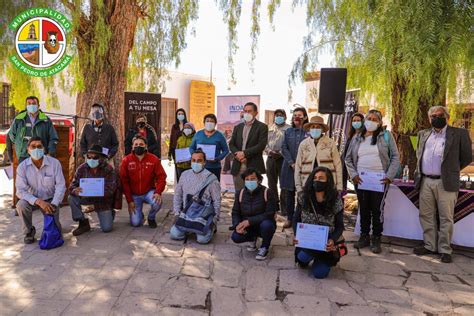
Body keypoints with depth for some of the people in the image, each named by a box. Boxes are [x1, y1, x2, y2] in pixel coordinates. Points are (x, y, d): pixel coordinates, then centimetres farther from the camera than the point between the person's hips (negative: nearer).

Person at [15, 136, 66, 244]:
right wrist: (39, 201, -33)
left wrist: (53, 204, -29)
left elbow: (61, 185, -15)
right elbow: (20, 191, -18)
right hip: (32, 199, 1)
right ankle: (29, 231, -5)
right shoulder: (22, 167, -14)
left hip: (50, 199, -1)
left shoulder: (54, 163, -16)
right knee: (21, 205, -33)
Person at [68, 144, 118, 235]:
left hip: (102, 202, -3)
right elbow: (72, 185, -10)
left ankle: (109, 214, 24)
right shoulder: (82, 168, -6)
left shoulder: (108, 169, -14)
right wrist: (75, 191, -37)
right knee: (71, 198, -25)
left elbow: (110, 190, -22)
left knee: (107, 228, -12)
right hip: (86, 200, 3)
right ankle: (83, 223, -6)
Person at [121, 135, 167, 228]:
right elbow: (124, 181, -5)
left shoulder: (154, 159, -7)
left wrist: (158, 192, -24)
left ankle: (151, 218, 4)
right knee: (135, 223, -10)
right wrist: (129, 200, -8)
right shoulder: (126, 160, -7)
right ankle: (139, 215, 30)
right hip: (134, 195, 0)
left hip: (149, 192, 0)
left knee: (157, 202, -32)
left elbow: (161, 177, -8)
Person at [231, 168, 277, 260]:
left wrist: (249, 221, -30)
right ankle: (252, 239, 13)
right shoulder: (240, 193, -1)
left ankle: (264, 248, -5)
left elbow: (269, 214, -22)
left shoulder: (268, 192, -15)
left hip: (264, 225, -3)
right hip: (247, 227, 3)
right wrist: (237, 225, -21)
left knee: (266, 224, -38)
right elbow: (235, 213, 2)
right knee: (235, 237, -25)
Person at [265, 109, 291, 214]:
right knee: (271, 182, 10)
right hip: (270, 158, 5)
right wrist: (269, 151, -7)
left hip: (283, 159, -5)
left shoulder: (288, 129, 0)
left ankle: (284, 207, 2)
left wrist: (280, 153, -17)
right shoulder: (270, 129, 16)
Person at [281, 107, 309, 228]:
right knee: (289, 193, 6)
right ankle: (289, 218, 16)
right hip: (289, 167, 3)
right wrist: (292, 163, -7)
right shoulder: (288, 131, 11)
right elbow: (284, 148, 4)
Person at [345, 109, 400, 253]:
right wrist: (353, 175, -2)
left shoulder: (386, 136, 2)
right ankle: (364, 236, 22)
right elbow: (348, 159, 11)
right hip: (360, 180, 3)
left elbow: (395, 157, -1)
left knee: (377, 210, 1)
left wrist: (389, 176, -9)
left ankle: (376, 239, 13)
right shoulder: (357, 138, 9)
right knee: (364, 209, 11)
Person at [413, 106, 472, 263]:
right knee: (426, 216, 10)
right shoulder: (423, 134, 14)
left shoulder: (459, 134, 0)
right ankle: (429, 246, 21)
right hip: (425, 182, 4)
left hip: (446, 183, -4)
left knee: (445, 218, 2)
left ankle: (445, 249, 13)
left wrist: (452, 170, 11)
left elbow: (467, 157, 5)